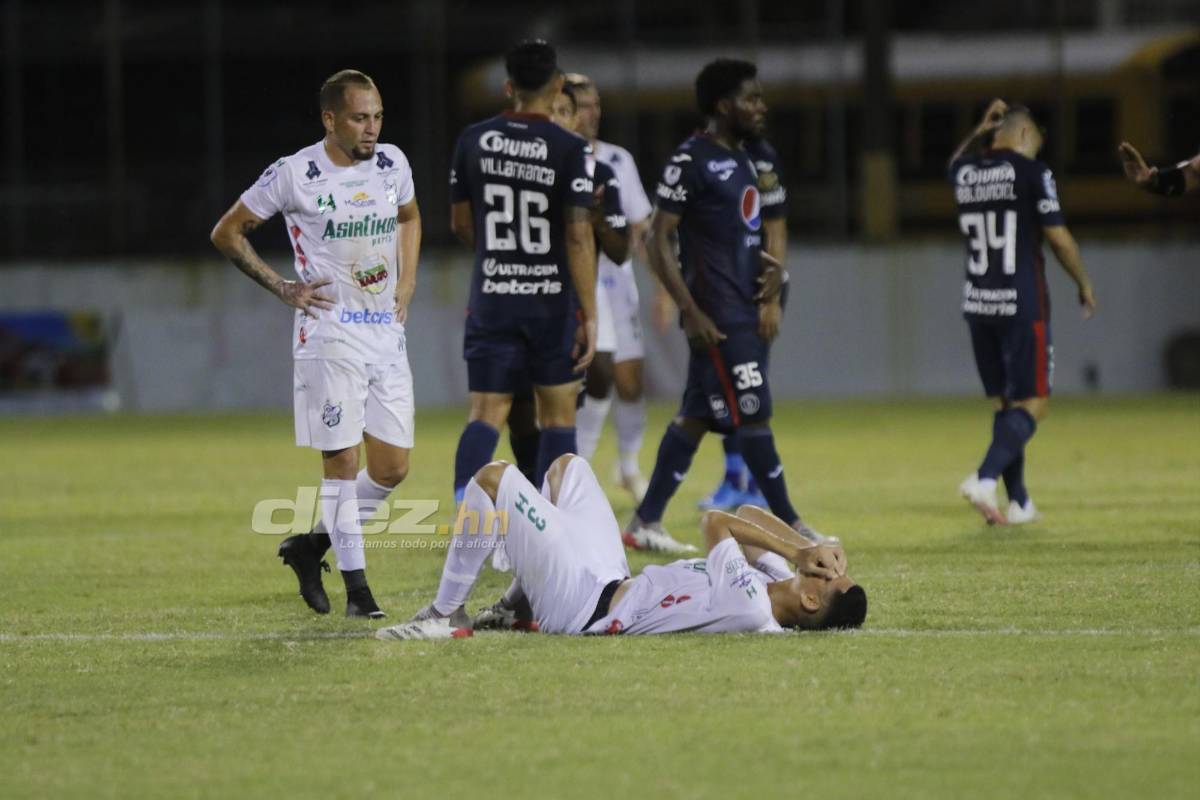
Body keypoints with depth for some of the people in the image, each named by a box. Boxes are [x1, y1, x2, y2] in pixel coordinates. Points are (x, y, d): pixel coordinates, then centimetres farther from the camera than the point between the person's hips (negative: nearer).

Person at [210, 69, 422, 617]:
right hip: (330, 331, -6)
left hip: (386, 329, 6)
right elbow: (226, 234, 0)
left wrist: (406, 281, 13)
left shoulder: (392, 165, 5)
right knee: (342, 463, -7)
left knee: (393, 467, 4)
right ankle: (356, 587, 0)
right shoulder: (293, 175, -10)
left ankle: (311, 544, 22)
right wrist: (281, 288, -5)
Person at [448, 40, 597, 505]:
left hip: (490, 297, 2)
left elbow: (460, 224, 10)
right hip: (551, 300, -2)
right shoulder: (569, 149, -11)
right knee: (557, 415, 11)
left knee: (486, 413, 1)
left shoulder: (474, 140, 1)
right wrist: (589, 315, -10)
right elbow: (578, 237, -14)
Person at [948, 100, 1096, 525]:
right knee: (1033, 403, -3)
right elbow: (1058, 237, -7)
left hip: (978, 306, 6)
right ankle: (985, 478, -24)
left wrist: (982, 130, 27)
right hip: (1021, 305, -6)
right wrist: (1084, 283, 6)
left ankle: (1018, 502, 16)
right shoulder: (1031, 173, -9)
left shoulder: (965, 174, 7)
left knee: (1005, 401, 15)